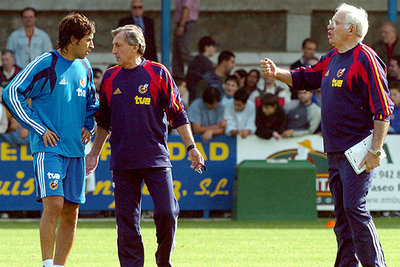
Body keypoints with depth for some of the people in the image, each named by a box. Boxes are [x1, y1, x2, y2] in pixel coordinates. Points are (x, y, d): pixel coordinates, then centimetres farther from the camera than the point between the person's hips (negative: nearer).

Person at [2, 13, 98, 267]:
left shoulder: (84, 67, 12)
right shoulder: (45, 64, -8)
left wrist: (88, 126, 10)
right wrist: (39, 129, -10)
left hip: (75, 150, 7)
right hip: (49, 148, -7)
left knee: (71, 212, 5)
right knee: (54, 203, -18)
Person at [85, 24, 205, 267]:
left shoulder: (158, 73, 1)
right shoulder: (110, 78, 11)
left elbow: (178, 115, 3)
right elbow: (104, 121, 22)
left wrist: (191, 147, -2)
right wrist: (95, 153, 23)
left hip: (156, 160, -3)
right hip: (122, 162, 3)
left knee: (167, 213, -10)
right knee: (127, 221, 1)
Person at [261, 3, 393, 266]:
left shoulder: (365, 59, -12)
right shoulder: (332, 58, 15)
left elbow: (382, 109, -16)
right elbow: (306, 78, 30)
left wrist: (376, 150, -20)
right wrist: (277, 73, 11)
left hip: (358, 151, -9)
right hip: (335, 150, 9)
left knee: (355, 208, -14)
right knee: (342, 212, 10)